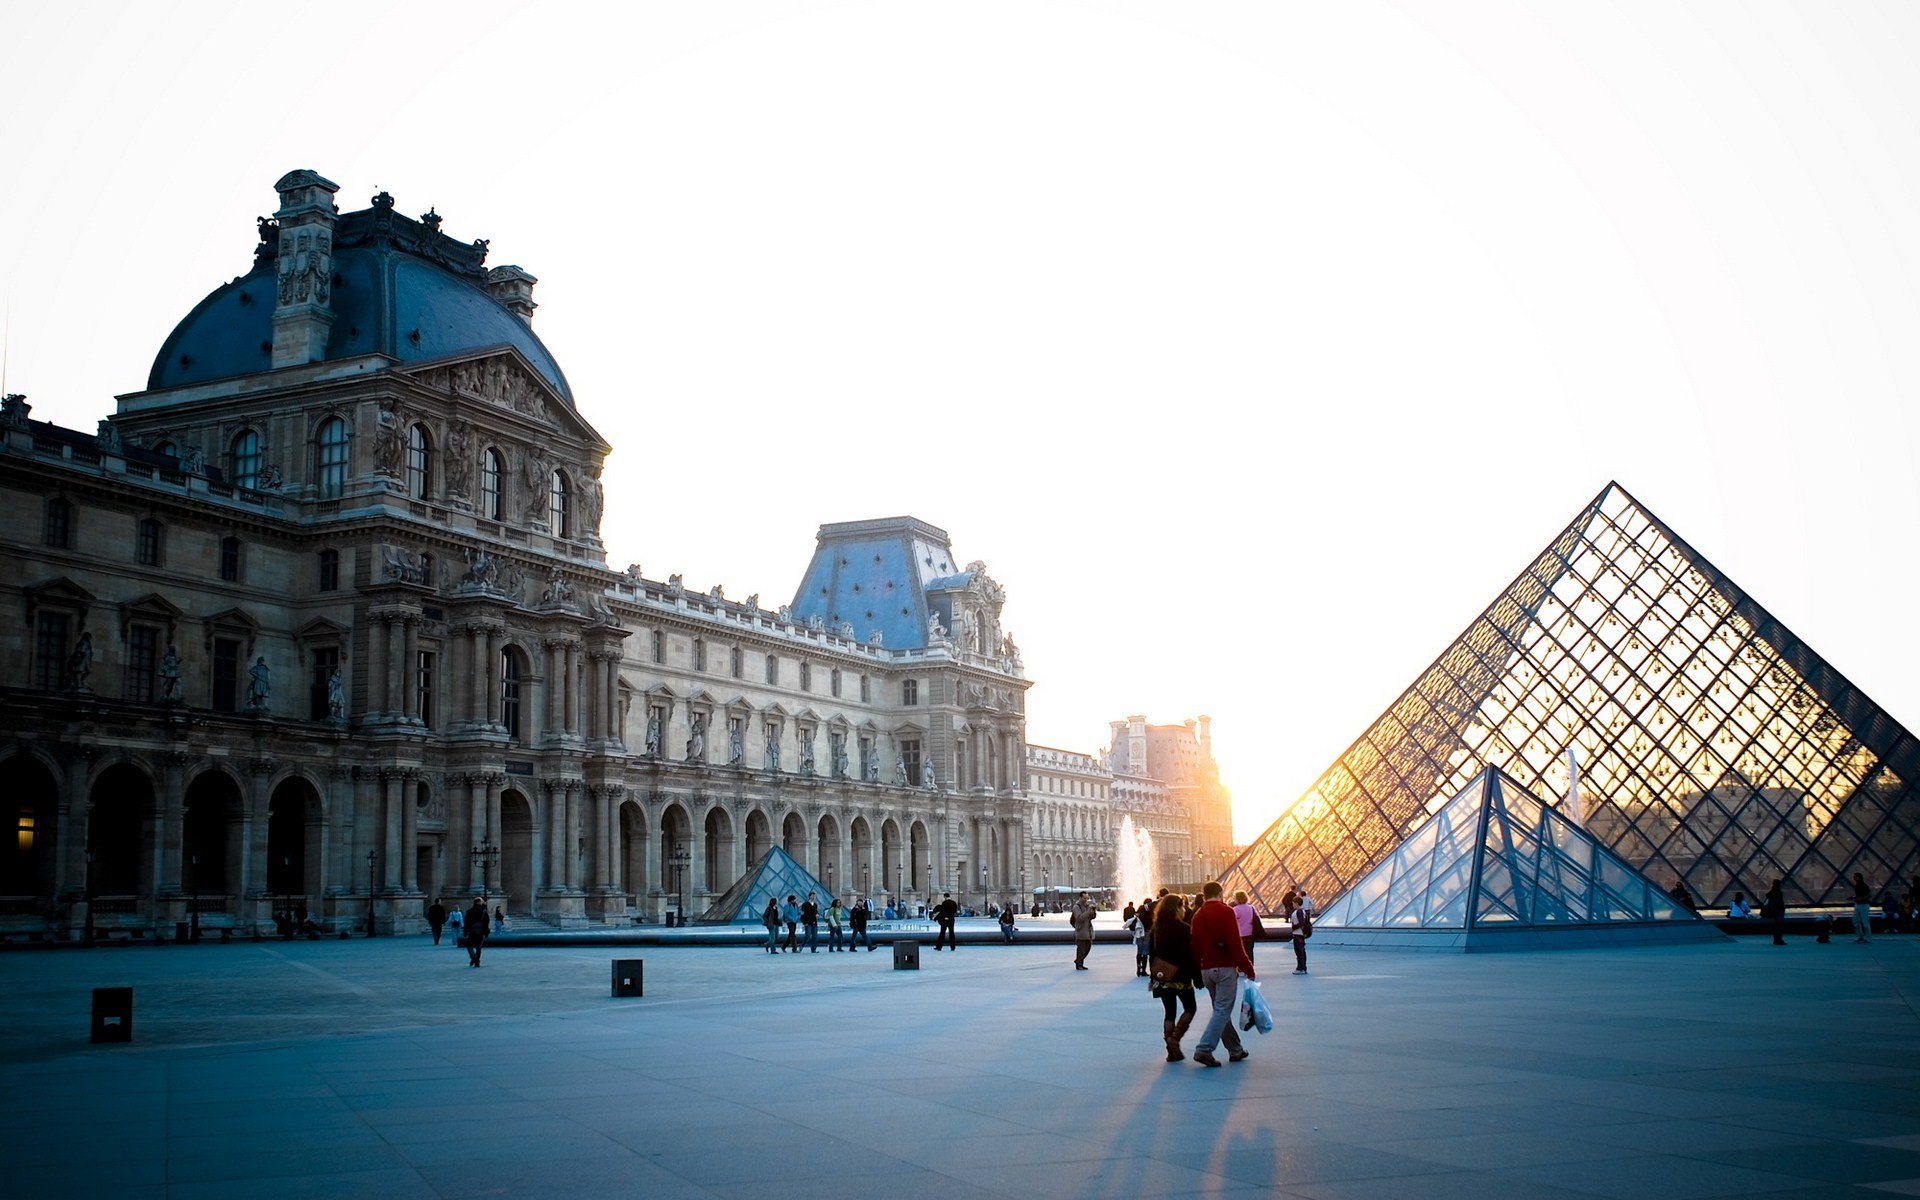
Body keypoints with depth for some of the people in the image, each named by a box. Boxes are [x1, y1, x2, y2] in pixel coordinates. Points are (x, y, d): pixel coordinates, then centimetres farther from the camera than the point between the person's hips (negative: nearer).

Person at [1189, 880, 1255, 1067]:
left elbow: (1195, 947, 13)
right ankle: (1204, 1049, -17)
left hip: (1206, 970, 7)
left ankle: (1235, 1050, 21)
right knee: (1223, 1011, -6)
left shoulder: (1198, 916, 10)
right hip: (1225, 968, -7)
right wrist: (1247, 968, -10)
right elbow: (1235, 945, -14)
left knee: (1221, 1010, 15)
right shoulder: (1225, 912, -8)